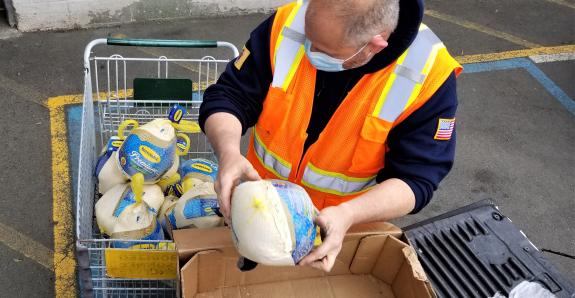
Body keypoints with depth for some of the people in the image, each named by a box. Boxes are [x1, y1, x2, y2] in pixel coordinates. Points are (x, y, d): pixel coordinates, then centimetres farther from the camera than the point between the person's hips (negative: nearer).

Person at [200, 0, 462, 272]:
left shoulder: (428, 74, -27)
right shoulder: (286, 26, -22)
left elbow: (416, 179, -23)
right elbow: (227, 97, -15)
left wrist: (348, 214, -41)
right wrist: (229, 152, -36)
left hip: (345, 225, -2)